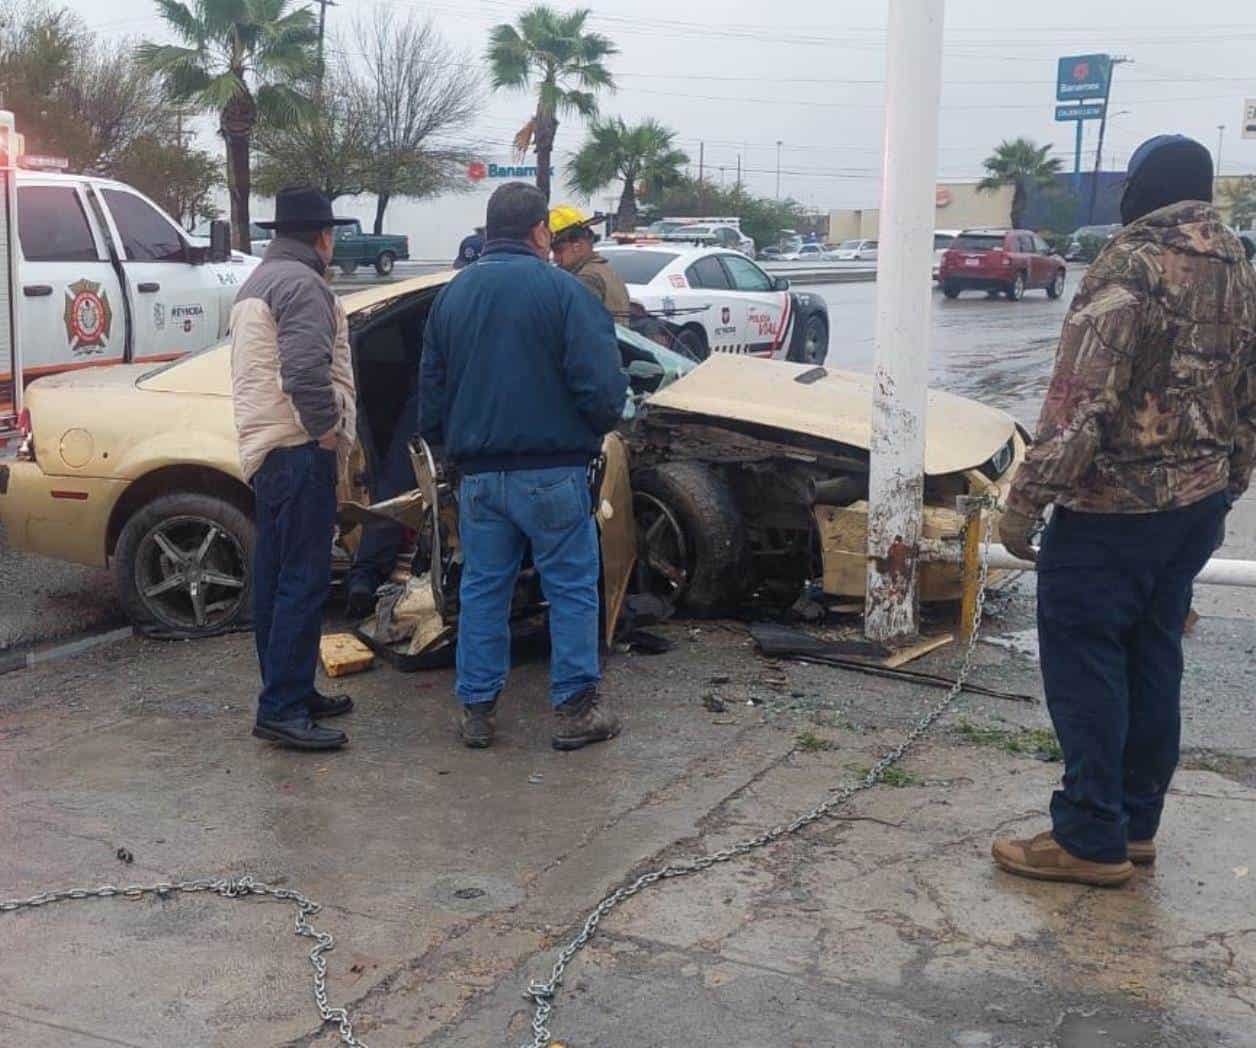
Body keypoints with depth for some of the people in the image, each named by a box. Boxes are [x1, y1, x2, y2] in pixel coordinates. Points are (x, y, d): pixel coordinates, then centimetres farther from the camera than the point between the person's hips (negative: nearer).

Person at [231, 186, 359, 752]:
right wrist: (328, 428, -14)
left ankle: (290, 691, 22)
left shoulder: (257, 283, 21)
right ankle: (281, 709, -9)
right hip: (298, 451, -11)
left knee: (277, 580, 13)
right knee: (304, 583, -10)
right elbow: (306, 371, -26)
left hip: (263, 450, 11)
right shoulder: (302, 283, -12)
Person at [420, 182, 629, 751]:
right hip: (552, 471, -5)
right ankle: (574, 710, 11)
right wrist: (601, 426, 5)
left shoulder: (452, 295, 9)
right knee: (571, 589, 6)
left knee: (482, 590, 13)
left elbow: (430, 390, 13)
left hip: (478, 474, 5)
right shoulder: (562, 289, -9)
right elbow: (601, 383, -15)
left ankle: (477, 710, 17)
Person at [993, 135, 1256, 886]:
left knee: (1084, 662, -1)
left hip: (1114, 507, -8)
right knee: (1154, 658, 15)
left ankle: (1091, 839, 4)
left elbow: (1081, 402, -22)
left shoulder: (1131, 266, -16)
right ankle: (1137, 823, 24)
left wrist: (1025, 502, -17)